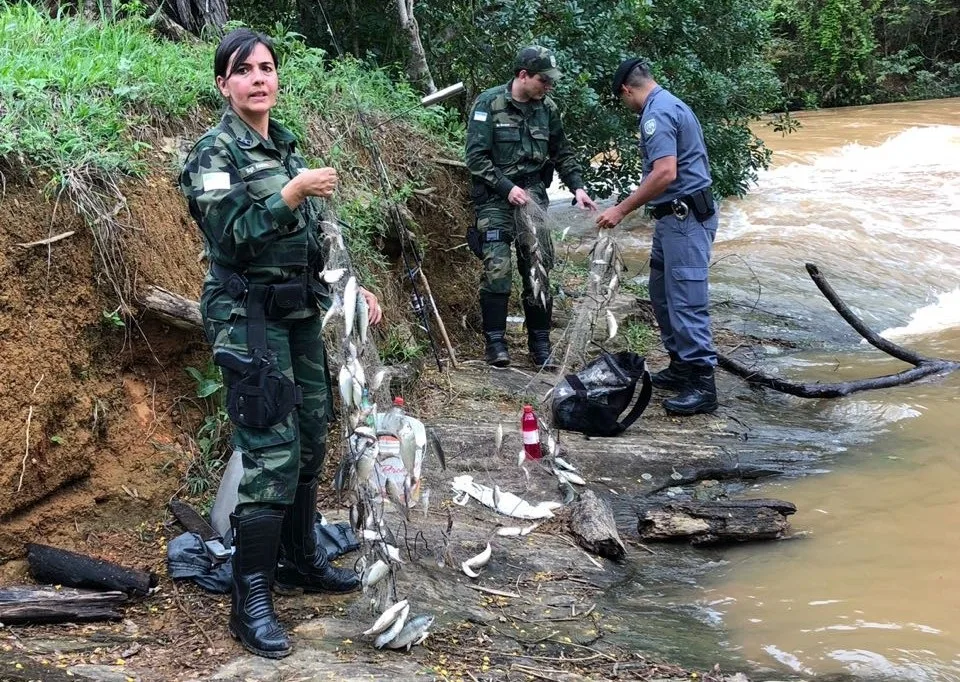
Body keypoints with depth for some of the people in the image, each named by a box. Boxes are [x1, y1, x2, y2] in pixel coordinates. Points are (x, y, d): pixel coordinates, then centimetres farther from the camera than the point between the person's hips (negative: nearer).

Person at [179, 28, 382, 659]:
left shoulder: (286, 146, 13)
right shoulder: (216, 151, -9)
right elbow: (231, 235, -20)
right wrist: (293, 192, -26)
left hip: (301, 310, 8)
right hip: (249, 315, -8)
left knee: (311, 440, 13)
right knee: (272, 451, -12)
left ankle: (301, 559, 30)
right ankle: (251, 602, -6)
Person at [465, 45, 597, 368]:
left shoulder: (547, 108, 6)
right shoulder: (489, 103, -8)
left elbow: (562, 154, 16)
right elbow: (476, 157, -11)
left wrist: (577, 187, 3)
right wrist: (507, 188, -17)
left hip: (533, 194, 4)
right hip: (495, 197, -4)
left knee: (539, 269, 2)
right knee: (497, 269, -11)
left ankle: (540, 342, 12)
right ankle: (495, 341, 1)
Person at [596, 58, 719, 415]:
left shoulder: (656, 113, -15)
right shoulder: (669, 104, 18)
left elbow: (666, 173, -25)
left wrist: (622, 210, -20)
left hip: (684, 218, -11)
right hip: (679, 215, 11)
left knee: (685, 298, -10)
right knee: (663, 292, 16)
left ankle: (702, 383, -9)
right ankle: (681, 366, 23)